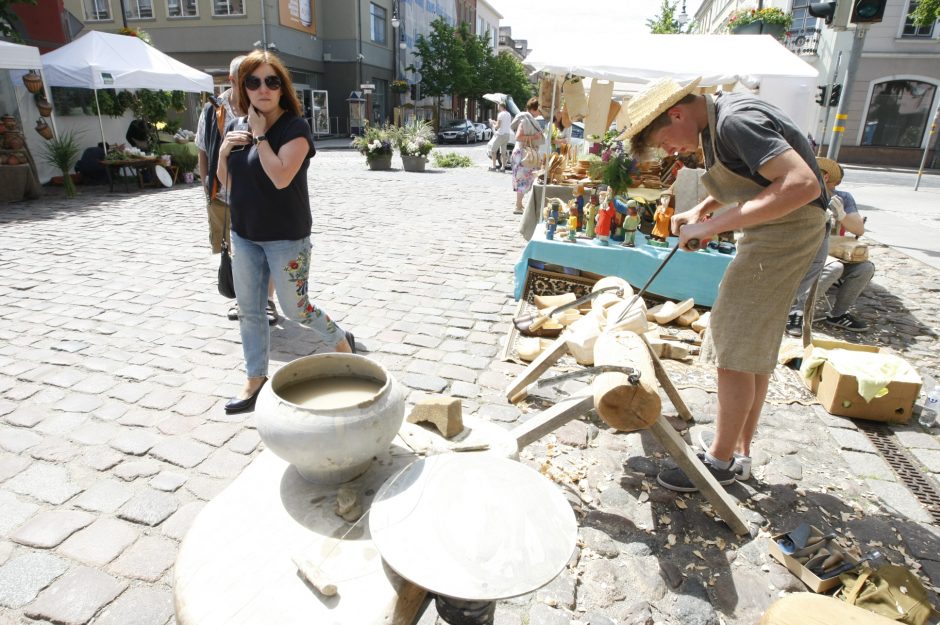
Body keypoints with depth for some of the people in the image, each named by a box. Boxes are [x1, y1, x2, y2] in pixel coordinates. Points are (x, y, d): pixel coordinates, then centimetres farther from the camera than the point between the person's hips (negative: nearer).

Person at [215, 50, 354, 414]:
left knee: (295, 308, 4)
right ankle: (255, 380, 27)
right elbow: (225, 179, 13)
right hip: (244, 236, 7)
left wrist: (260, 133, -18)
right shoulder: (237, 126, 6)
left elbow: (281, 176, -26)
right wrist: (224, 150, -5)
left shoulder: (294, 127, -13)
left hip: (286, 238, -6)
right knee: (249, 311, 11)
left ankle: (342, 340, 31)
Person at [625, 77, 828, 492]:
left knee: (734, 350, -6)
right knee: (753, 349, 13)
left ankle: (720, 461, 8)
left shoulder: (736, 122, -21)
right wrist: (701, 209, 7)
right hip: (769, 232, 10)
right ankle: (739, 453, 24)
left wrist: (715, 223, -28)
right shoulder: (717, 120, 9)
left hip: (786, 230, -10)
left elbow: (803, 184, -31)